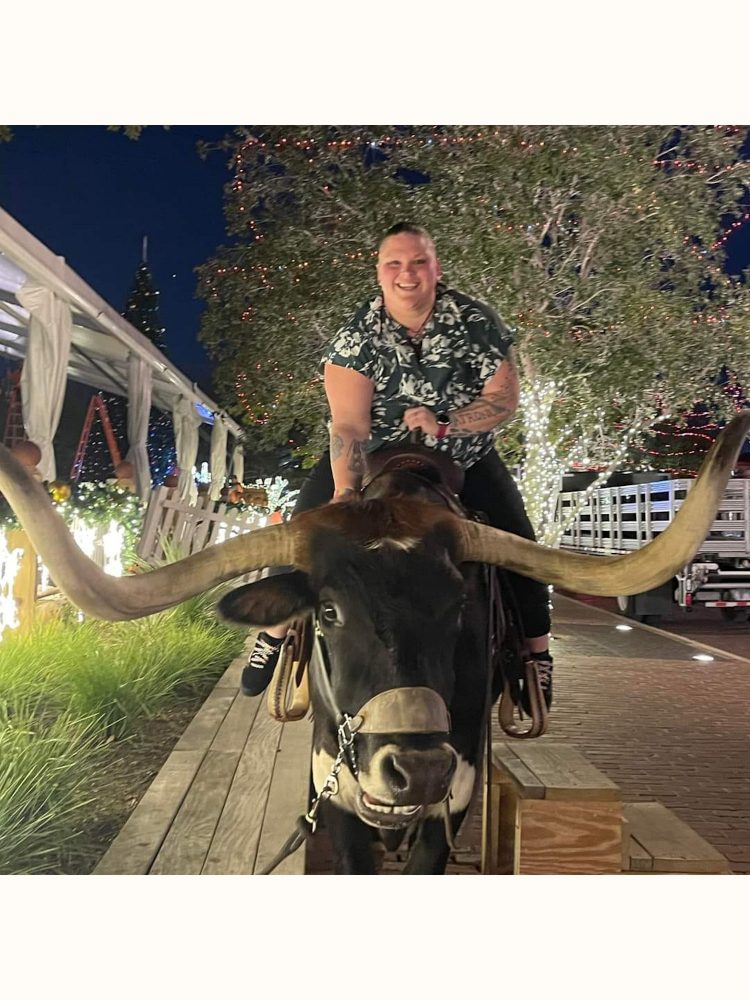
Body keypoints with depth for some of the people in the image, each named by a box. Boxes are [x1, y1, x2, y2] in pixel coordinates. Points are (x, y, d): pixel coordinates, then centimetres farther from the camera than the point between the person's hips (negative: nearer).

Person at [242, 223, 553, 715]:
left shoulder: (476, 322, -12)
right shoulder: (358, 335, -14)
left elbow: (506, 398, -13)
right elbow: (348, 422, -24)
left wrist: (444, 426, -27)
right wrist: (345, 491, -37)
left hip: (465, 459, 0)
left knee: (517, 542, -11)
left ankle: (537, 652, 7)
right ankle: (277, 631, 5)